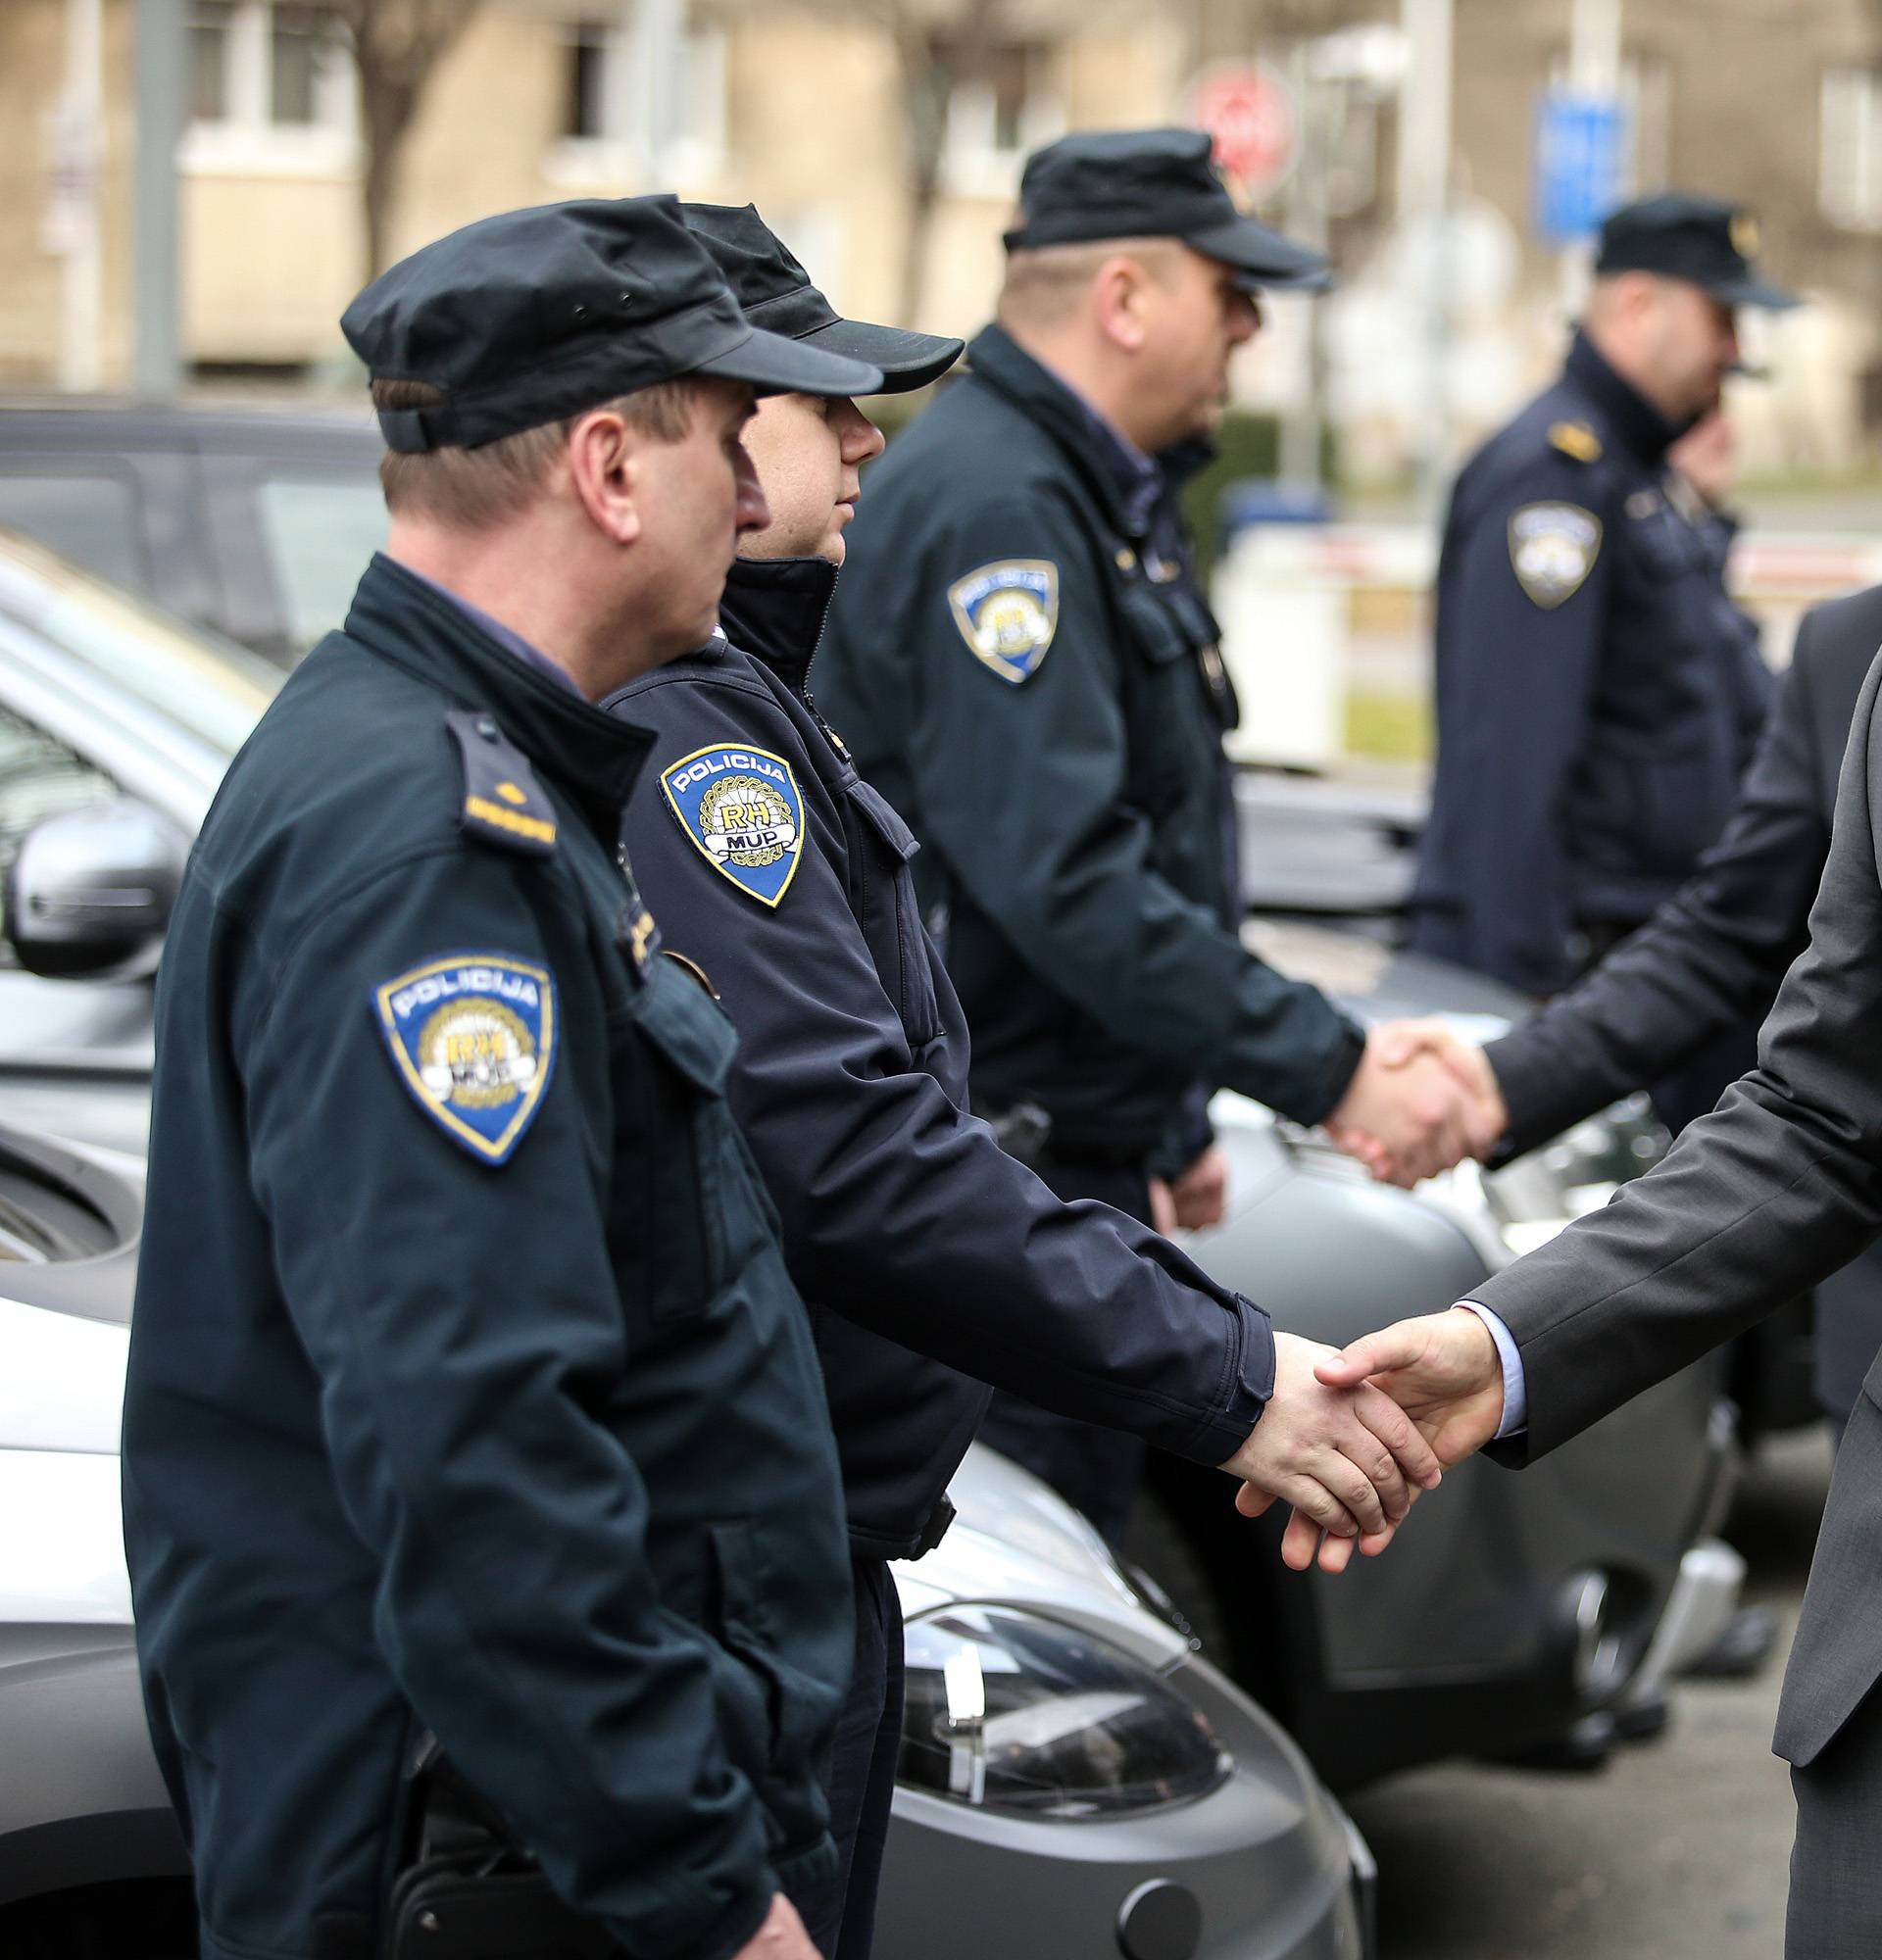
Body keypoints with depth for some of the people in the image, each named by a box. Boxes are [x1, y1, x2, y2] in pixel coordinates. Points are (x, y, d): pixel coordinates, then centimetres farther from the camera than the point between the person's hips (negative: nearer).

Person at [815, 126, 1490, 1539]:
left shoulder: (1085, 495, 17)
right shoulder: (989, 505, -18)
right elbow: (1066, 880, -27)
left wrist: (1169, 1123, 26)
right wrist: (1330, 1076, -25)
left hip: (1081, 1151, 11)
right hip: (990, 1186, -11)